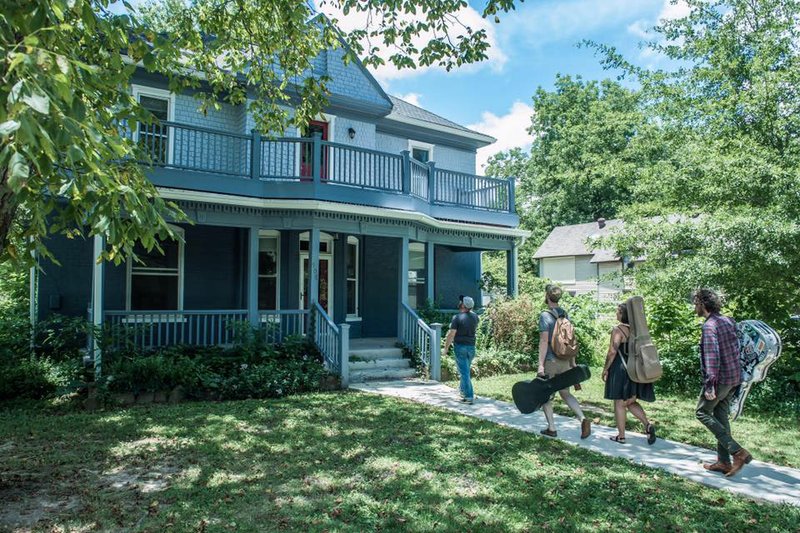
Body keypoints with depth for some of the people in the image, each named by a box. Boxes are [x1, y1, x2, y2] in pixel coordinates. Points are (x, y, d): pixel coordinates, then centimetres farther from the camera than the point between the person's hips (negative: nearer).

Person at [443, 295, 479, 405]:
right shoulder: (475, 317, 2)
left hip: (460, 347, -6)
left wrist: (446, 347, -5)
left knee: (464, 372, -3)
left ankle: (469, 397, -4)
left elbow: (451, 334, -17)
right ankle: (463, 390, 34)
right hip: (471, 347, 6)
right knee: (466, 370, 22)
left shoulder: (457, 317, -15)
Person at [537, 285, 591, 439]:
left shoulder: (545, 315, -13)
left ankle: (551, 429, 15)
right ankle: (583, 419, -2)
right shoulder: (565, 314, 8)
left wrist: (540, 364, -18)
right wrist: (573, 361, 18)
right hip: (564, 361, 6)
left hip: (550, 361, -6)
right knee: (565, 393, 16)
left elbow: (544, 341, -18)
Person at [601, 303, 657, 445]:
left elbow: (612, 351, -19)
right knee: (630, 401, 18)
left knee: (619, 403, 3)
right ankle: (647, 425, 0)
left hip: (621, 369, -7)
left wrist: (605, 369, -9)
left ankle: (621, 436, 10)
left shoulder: (618, 329, -14)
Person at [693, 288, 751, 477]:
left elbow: (712, 357, -24)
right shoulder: (728, 321, 9)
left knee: (702, 412, 5)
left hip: (720, 378, -8)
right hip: (734, 378, 8)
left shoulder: (710, 325, -17)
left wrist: (710, 385, -23)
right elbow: (735, 349, 16)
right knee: (721, 416, 14)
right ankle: (724, 461, 18)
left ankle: (737, 451, -4)